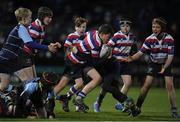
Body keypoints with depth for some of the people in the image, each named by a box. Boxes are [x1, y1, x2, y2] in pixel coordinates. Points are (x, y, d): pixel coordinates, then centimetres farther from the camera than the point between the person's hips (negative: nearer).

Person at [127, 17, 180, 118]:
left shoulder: (169, 39, -20)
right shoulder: (150, 39, -16)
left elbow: (170, 56, -17)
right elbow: (141, 52, -18)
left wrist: (164, 68, -27)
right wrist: (131, 58, -35)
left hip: (166, 64, -1)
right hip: (154, 63, 1)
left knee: (170, 85, -12)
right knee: (147, 85, -9)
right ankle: (138, 107, 0)